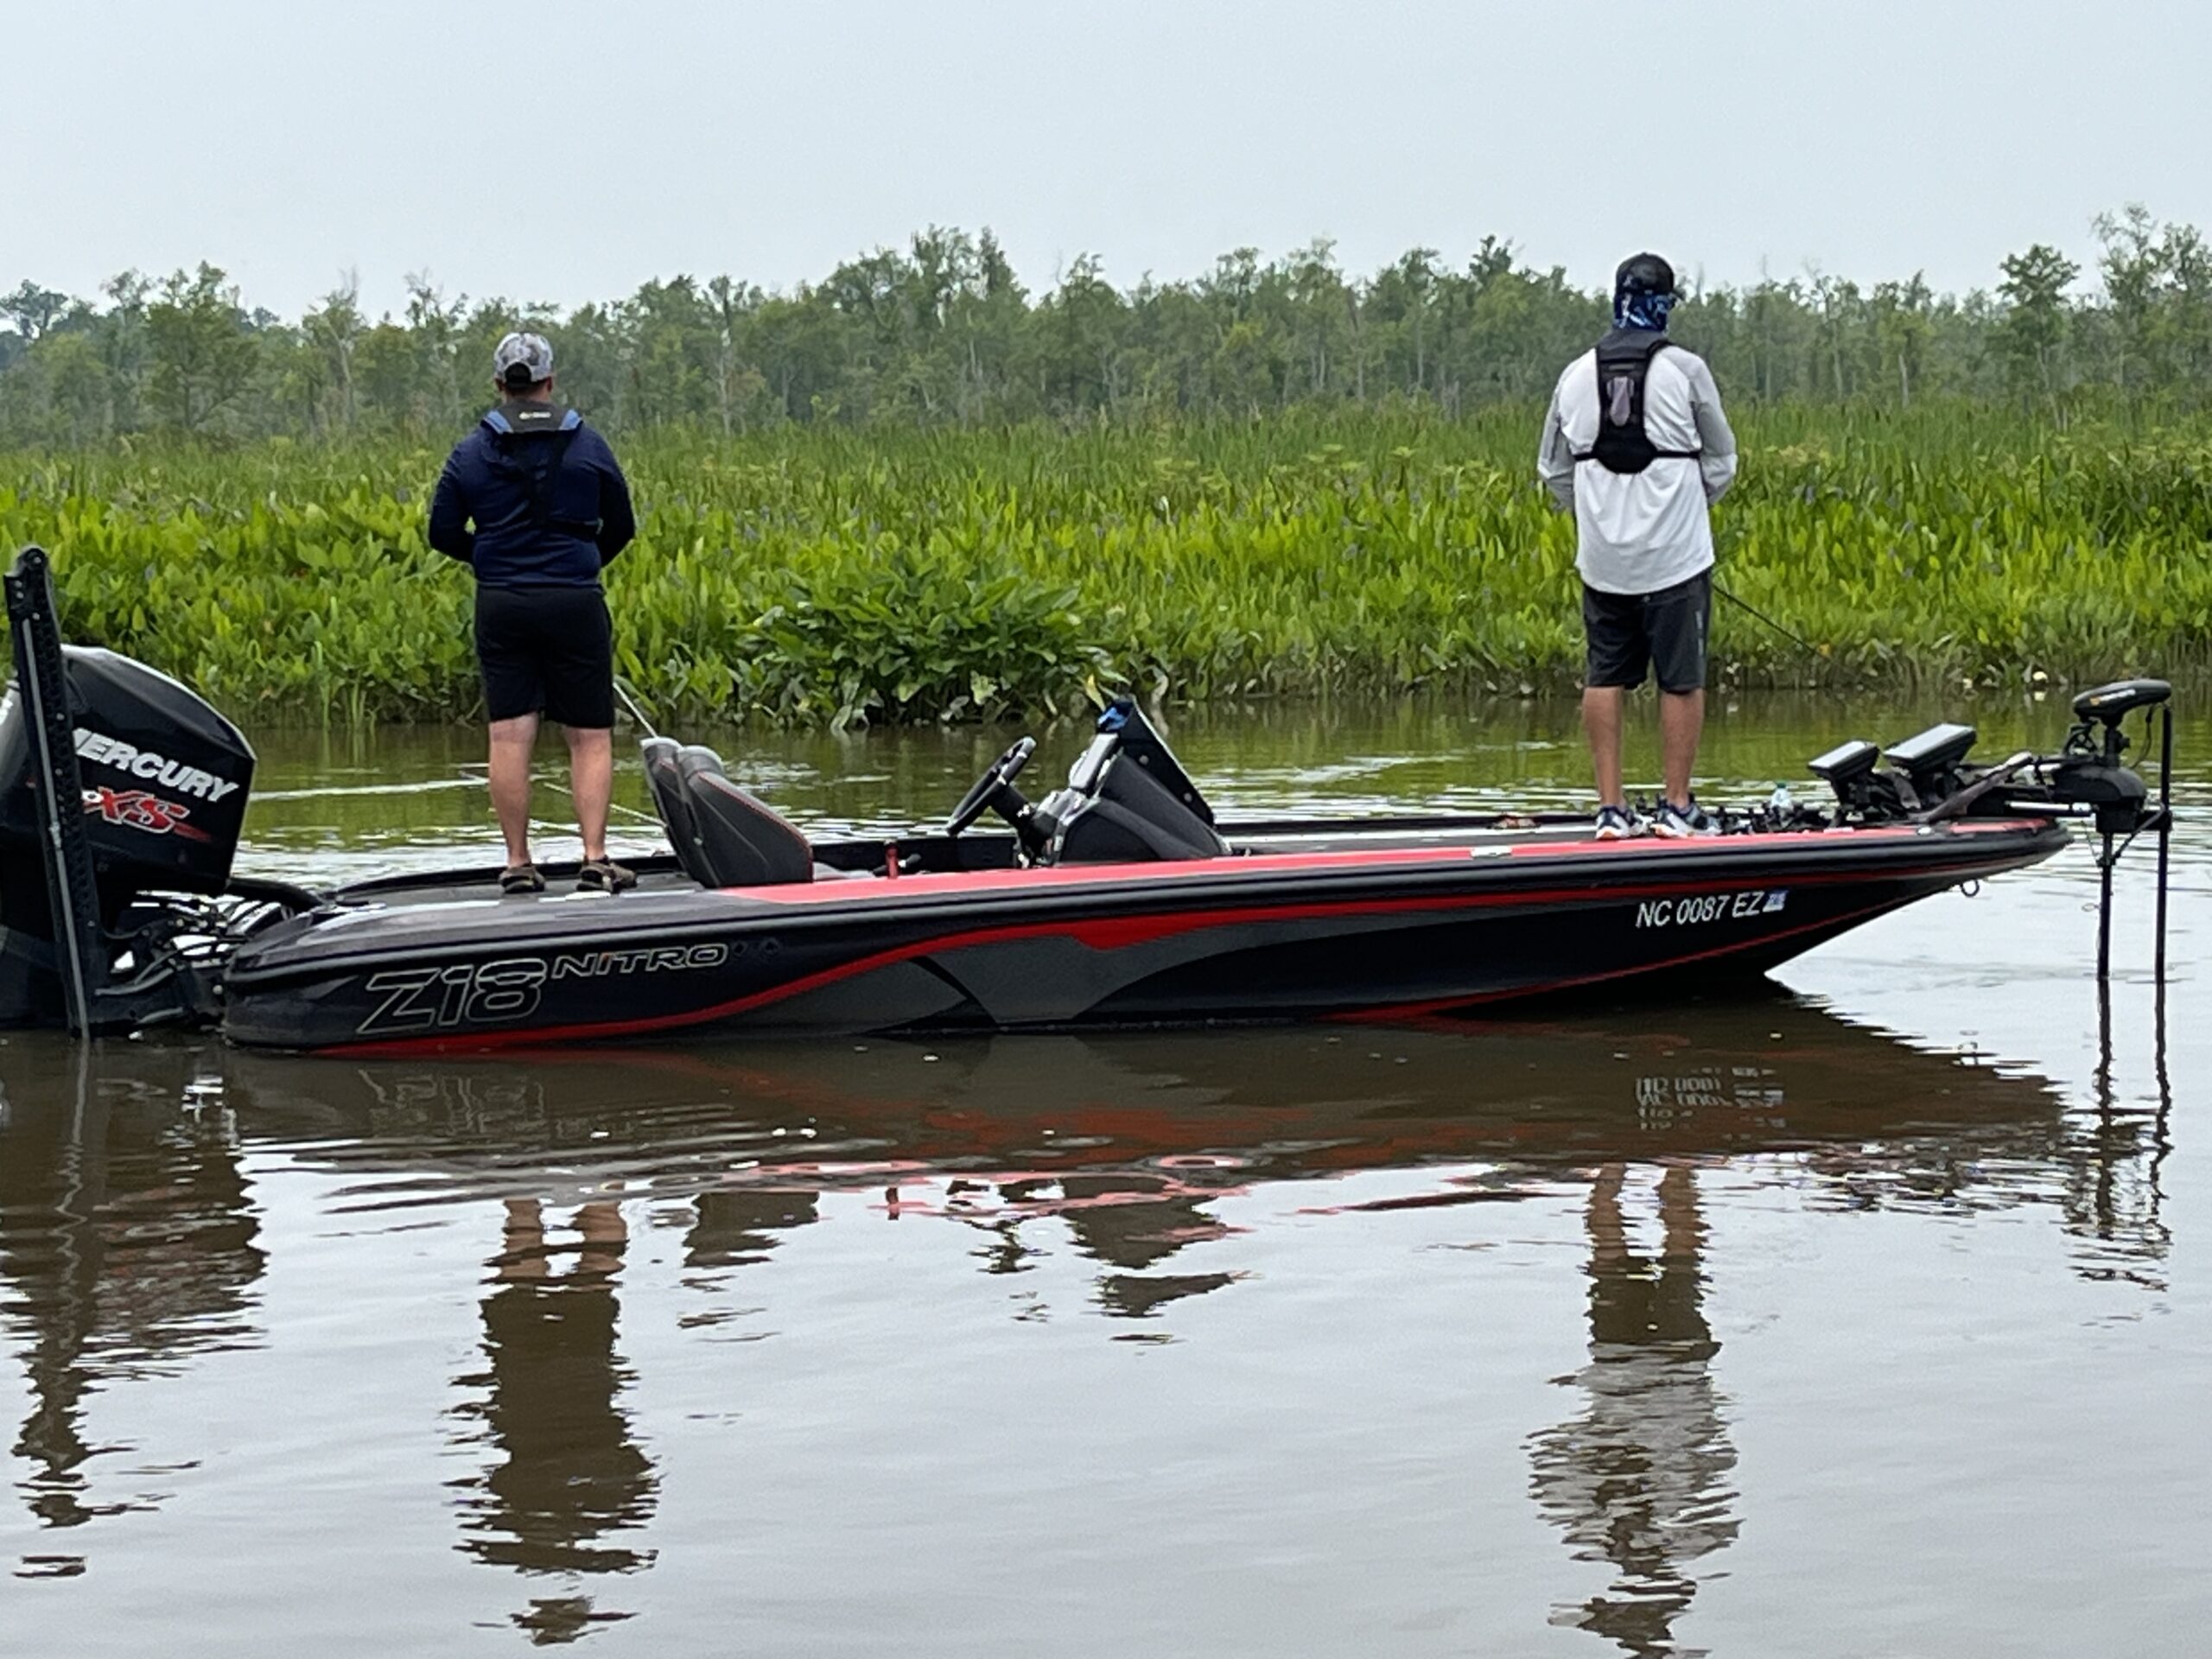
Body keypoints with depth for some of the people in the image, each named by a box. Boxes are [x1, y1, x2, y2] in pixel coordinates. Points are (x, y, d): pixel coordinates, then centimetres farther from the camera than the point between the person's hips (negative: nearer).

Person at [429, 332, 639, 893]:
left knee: (509, 736, 4)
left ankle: (517, 863, 5)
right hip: (575, 604, -1)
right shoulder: (587, 445, 1)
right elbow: (621, 527, 9)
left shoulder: (471, 453, 1)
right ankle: (595, 860, -3)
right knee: (590, 736, 4)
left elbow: (442, 532, 5)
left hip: (501, 607, 1)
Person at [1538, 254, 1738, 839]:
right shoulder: (1685, 371, -7)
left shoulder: (1577, 375, 2)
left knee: (1604, 678, 10)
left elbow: (1553, 471, 12)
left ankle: (1611, 807, 9)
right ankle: (1677, 806, 7)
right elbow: (1722, 462, 3)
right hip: (1676, 555, -3)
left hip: (1602, 561, 3)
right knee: (1681, 680, 5)